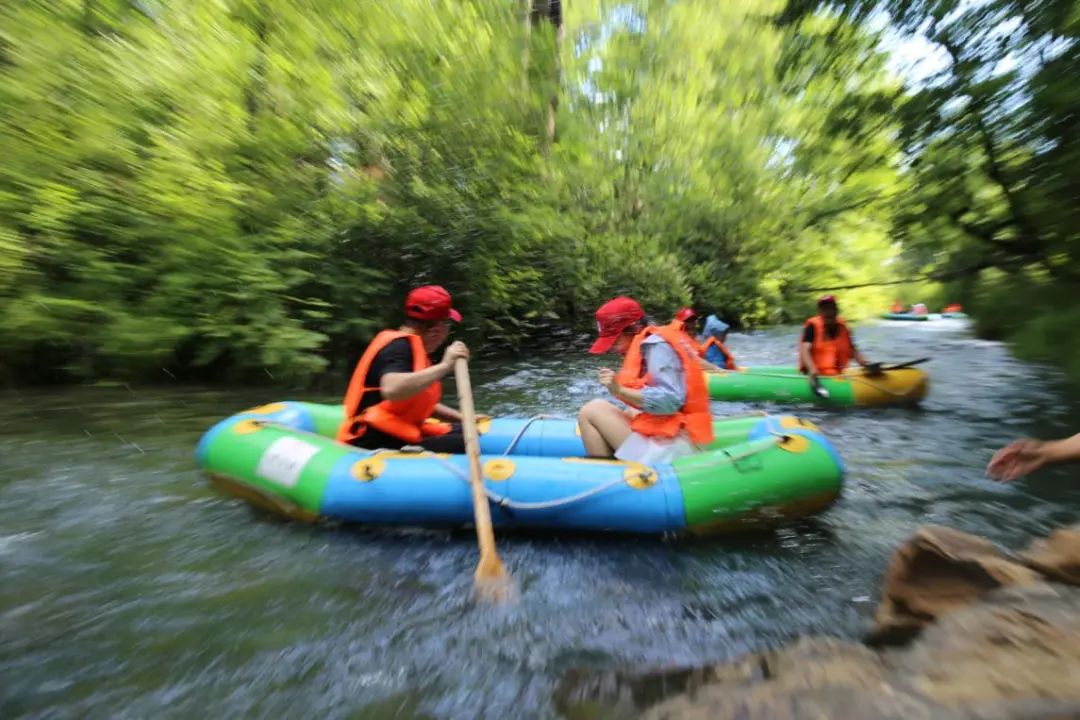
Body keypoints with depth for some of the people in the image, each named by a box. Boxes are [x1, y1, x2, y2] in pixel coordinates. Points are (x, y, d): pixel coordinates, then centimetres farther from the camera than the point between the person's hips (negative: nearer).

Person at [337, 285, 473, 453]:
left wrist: (462, 418, 15)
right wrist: (444, 366, -27)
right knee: (467, 444, -26)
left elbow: (420, 404, 22)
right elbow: (392, 390, -34)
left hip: (400, 432, 10)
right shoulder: (401, 346, -13)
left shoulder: (412, 348, 15)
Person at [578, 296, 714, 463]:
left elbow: (670, 400, -22)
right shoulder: (651, 344, 14)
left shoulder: (657, 345, -12)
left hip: (671, 445, -10)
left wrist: (620, 391, -22)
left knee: (592, 411, -12)